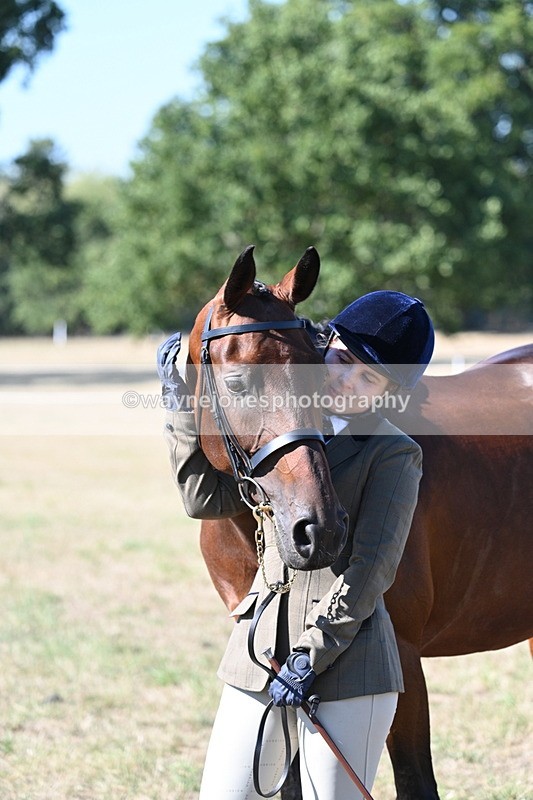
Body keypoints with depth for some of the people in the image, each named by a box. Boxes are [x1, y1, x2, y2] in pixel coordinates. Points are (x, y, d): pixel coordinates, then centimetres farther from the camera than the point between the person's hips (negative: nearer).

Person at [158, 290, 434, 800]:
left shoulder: (394, 454, -5)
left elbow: (370, 571, -11)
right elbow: (206, 498, 9)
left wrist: (311, 657, -16)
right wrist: (182, 405, 5)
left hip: (347, 667, -6)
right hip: (259, 657, 6)